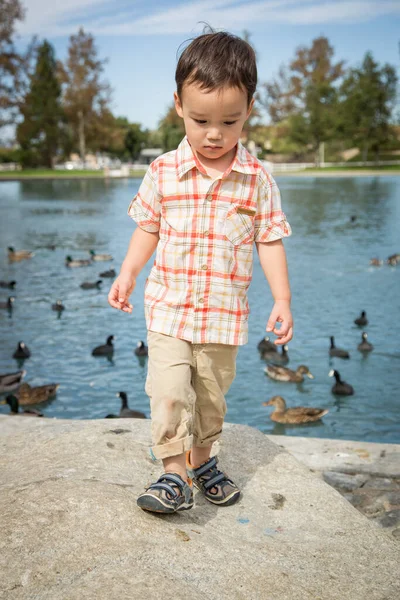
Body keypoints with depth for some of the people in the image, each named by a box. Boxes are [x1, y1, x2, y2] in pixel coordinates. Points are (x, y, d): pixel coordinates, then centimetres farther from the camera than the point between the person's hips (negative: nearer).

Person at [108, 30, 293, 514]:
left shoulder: (257, 179, -5)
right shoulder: (163, 172, -4)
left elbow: (270, 240, 0)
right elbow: (147, 229, 7)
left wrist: (282, 299, -4)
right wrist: (127, 274, -3)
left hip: (224, 314, 1)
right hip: (168, 309, 0)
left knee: (212, 397, 15)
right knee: (169, 391, -10)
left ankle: (202, 460, 36)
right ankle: (175, 476, 0)